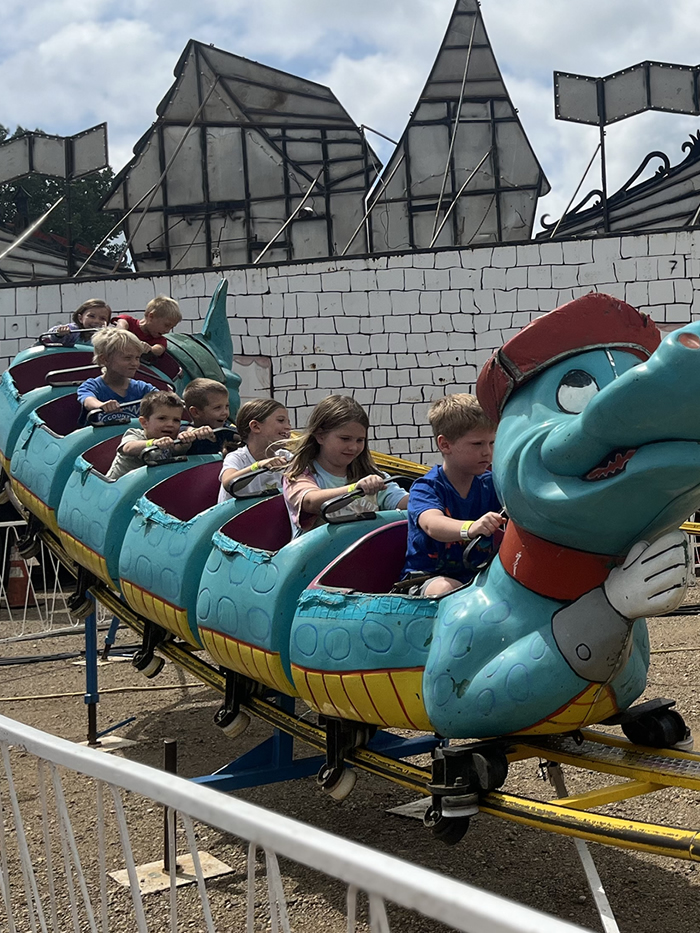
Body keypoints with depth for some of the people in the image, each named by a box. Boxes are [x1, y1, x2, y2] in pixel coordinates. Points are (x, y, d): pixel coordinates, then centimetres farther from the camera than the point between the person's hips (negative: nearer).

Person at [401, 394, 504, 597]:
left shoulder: (490, 483, 7)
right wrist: (470, 528, -54)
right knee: (446, 589, -37)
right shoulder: (425, 488, -12)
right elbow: (433, 525, -33)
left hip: (477, 575, 4)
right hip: (428, 578, -4)